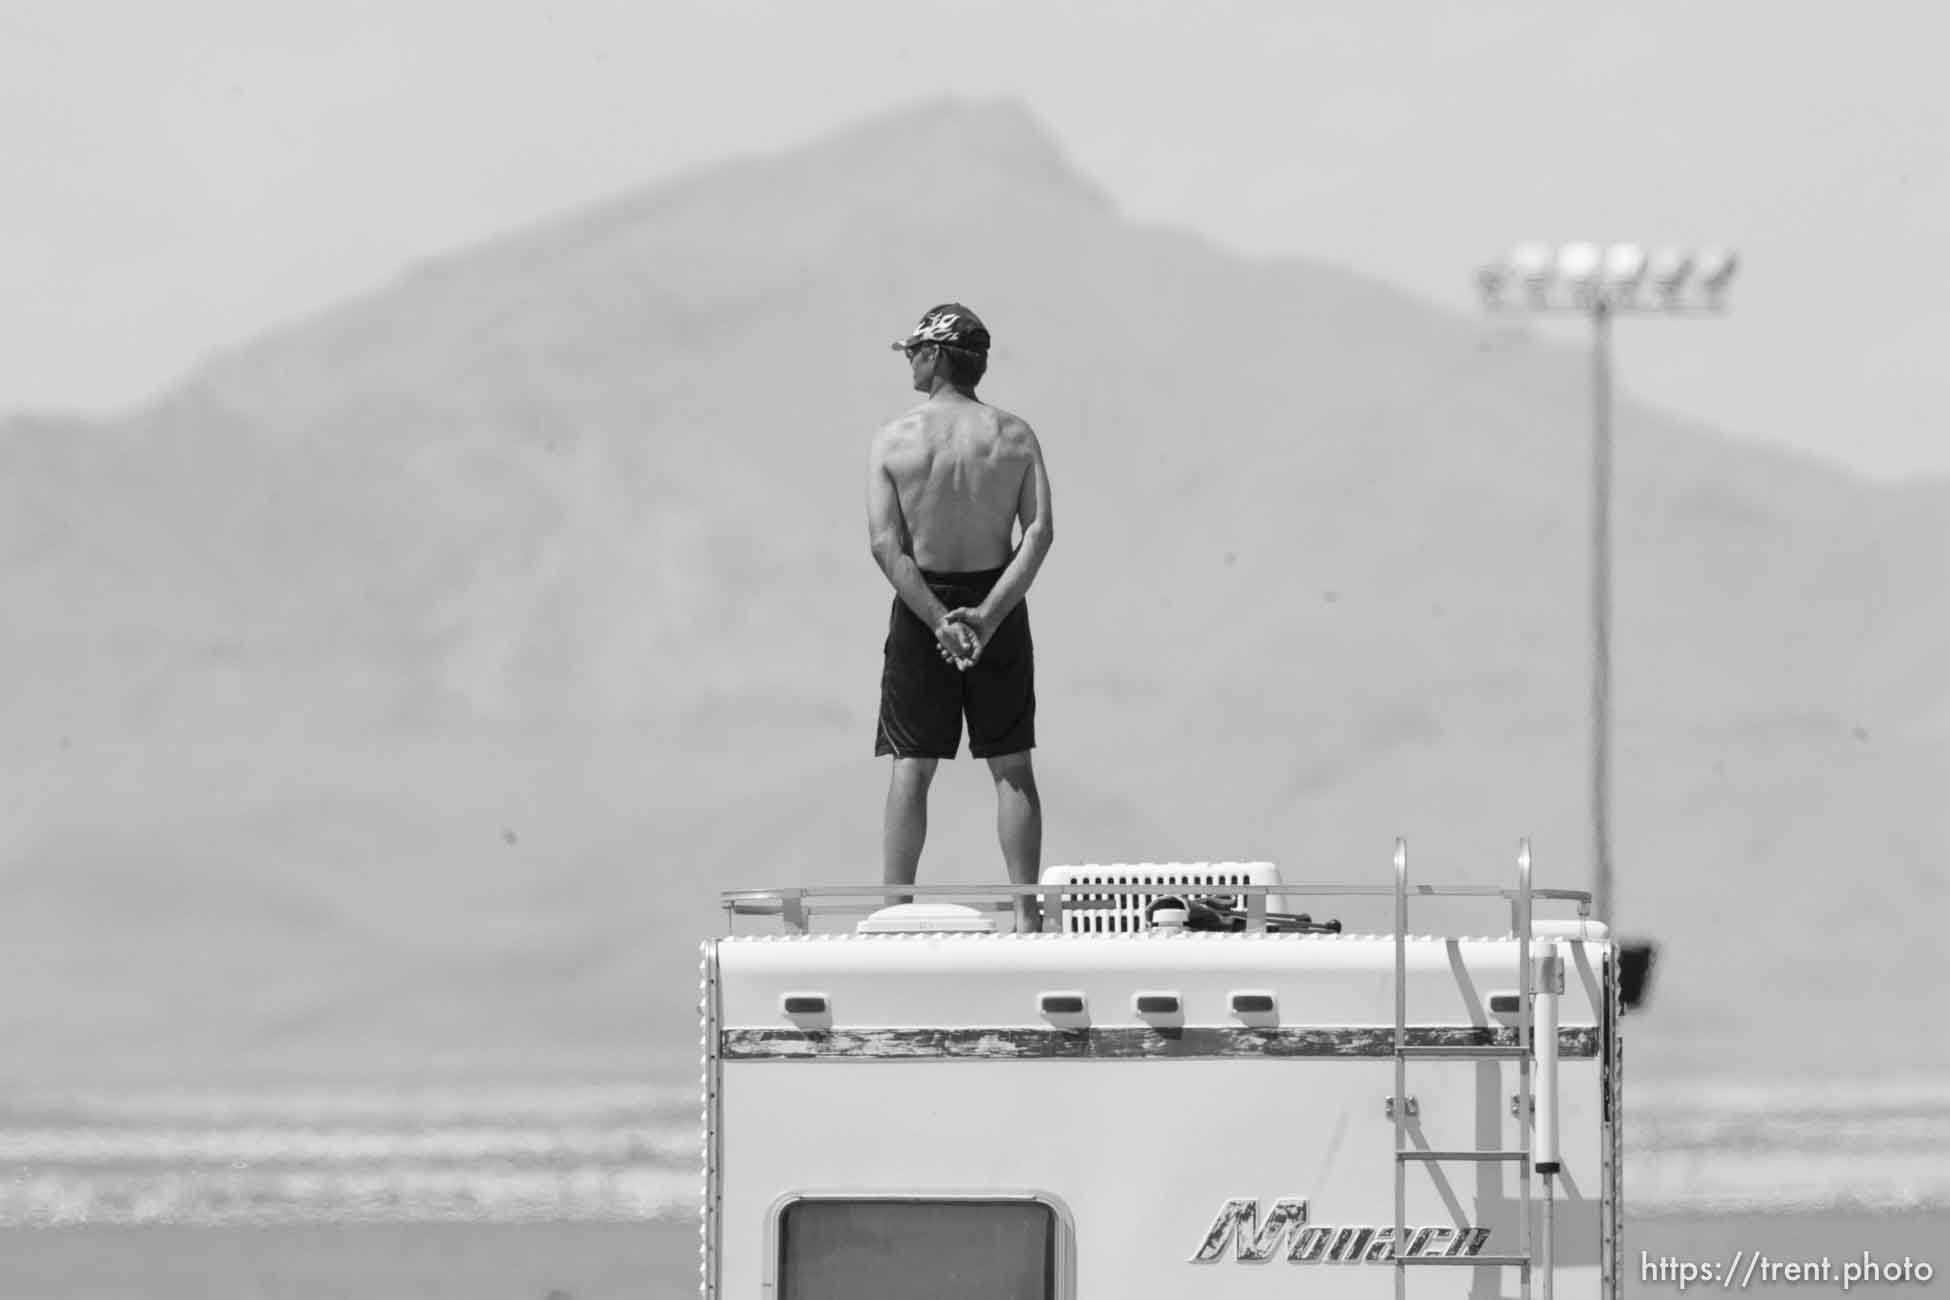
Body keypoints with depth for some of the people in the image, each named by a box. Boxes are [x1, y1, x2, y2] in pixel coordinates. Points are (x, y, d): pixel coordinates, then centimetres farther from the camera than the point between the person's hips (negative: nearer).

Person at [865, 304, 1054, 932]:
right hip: (998, 606, 1)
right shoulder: (1015, 436, -1)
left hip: (921, 607, -1)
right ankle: (1027, 915, 5)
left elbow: (886, 544, -14)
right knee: (1011, 767, 7)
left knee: (911, 768, 4)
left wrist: (937, 619, -16)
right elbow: (1039, 533, -11)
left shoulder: (894, 439, -6)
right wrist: (988, 615, -17)